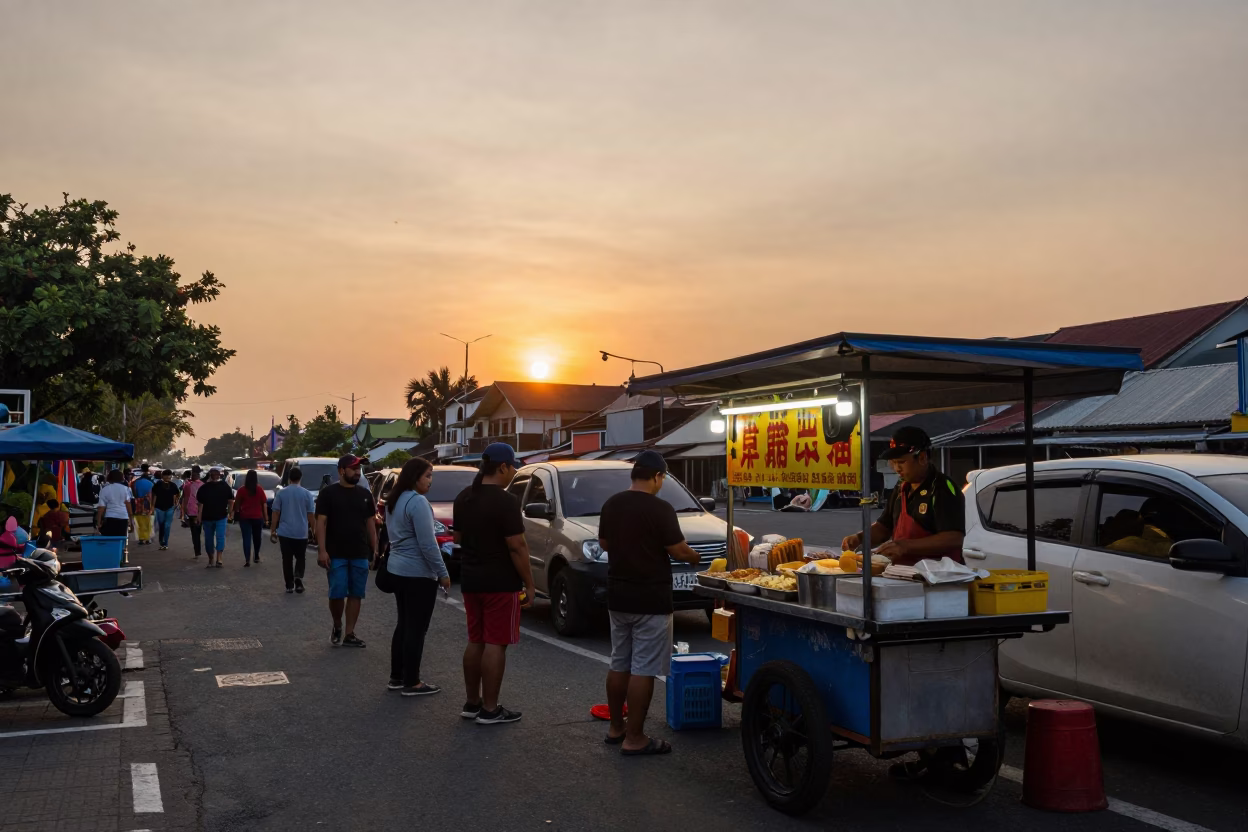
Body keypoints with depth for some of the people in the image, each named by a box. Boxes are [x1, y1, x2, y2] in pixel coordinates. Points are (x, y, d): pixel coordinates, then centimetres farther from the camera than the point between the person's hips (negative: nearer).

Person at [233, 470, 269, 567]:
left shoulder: (242, 490, -5)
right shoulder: (260, 490, -4)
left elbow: (237, 504, 0)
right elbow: (264, 504, -3)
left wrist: (237, 513, 13)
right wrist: (266, 517, 3)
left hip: (245, 517, -1)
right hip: (257, 517, 1)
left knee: (246, 538, -1)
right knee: (257, 537, 17)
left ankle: (247, 560, -11)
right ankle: (257, 557, 30)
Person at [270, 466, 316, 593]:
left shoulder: (281, 493, -2)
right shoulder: (307, 494, -5)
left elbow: (276, 513, -1)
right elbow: (311, 515, -3)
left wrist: (273, 530, 6)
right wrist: (313, 528, 9)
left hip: (285, 532, 0)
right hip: (301, 533, 0)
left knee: (287, 559, 9)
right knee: (300, 558, 14)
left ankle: (289, 585, 9)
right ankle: (298, 577, -10)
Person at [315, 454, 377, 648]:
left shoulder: (365, 494, 10)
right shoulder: (328, 492, -3)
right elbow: (321, 522, -7)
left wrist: (375, 549, 8)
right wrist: (322, 550, -15)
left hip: (360, 554, 4)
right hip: (336, 554, -4)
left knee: (356, 594, 4)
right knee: (337, 593, -5)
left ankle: (349, 634, 11)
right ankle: (337, 627, 20)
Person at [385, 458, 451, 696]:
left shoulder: (394, 500, 12)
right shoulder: (417, 502, -19)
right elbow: (427, 544, -22)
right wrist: (443, 573, -15)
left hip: (397, 568, 10)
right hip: (418, 572, -10)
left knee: (404, 624, 16)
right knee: (416, 628, -2)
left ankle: (397, 677, 21)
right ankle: (412, 683, 3)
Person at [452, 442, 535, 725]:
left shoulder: (463, 498, 7)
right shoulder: (506, 501, -18)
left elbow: (457, 537, 17)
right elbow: (517, 547, -19)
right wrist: (529, 584, -13)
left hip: (470, 580, 8)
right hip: (500, 583, -8)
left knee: (475, 642, 15)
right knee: (495, 644, -2)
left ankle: (471, 703, 22)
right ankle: (489, 710, 3)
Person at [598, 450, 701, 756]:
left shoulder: (611, 504, 4)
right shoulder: (660, 508, -16)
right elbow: (679, 551, -13)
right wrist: (696, 557, 7)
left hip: (618, 596, 7)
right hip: (650, 599, -7)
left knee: (619, 664, 17)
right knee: (643, 670, -1)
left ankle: (615, 728, 26)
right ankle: (634, 738, 3)